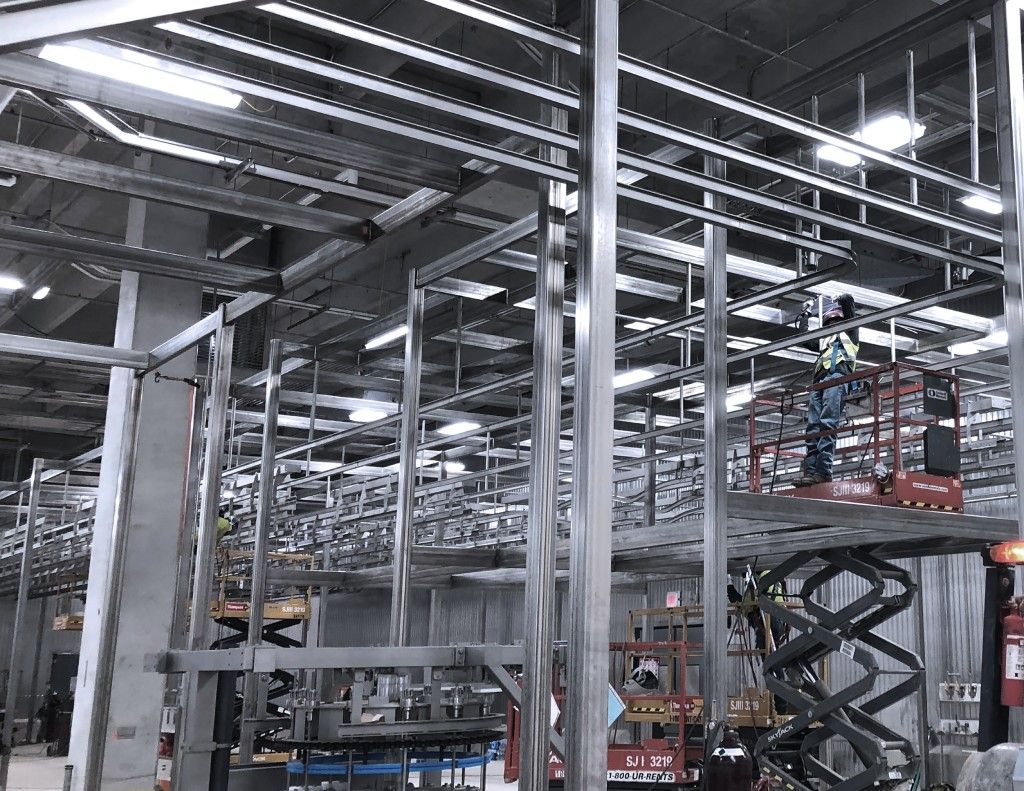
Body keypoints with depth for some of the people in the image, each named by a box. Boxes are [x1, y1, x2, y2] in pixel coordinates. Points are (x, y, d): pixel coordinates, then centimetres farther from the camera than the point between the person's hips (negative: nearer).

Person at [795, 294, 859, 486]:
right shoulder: (824, 339, 36)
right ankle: (810, 470, -16)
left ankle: (823, 470, -30)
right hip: (819, 380, 7)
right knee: (813, 427, -7)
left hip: (837, 375, -7)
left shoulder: (849, 331, 20)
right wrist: (805, 315, 43)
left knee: (827, 424, -21)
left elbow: (848, 300, 12)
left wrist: (838, 300, 34)